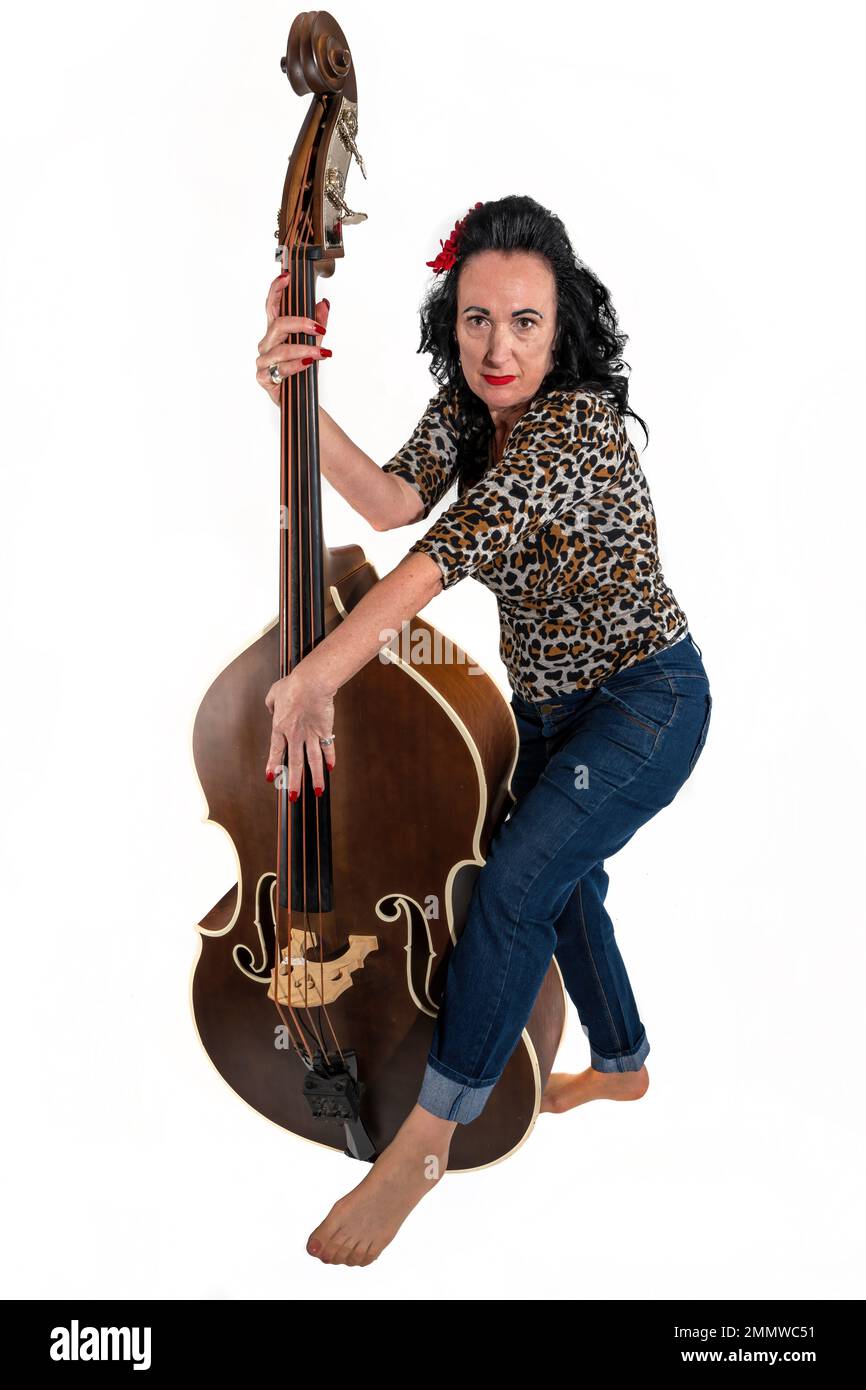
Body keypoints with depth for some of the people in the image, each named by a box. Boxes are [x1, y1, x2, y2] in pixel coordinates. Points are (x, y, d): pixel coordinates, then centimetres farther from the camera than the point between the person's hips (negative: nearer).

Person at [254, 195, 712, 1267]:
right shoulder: (467, 404, -2)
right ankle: (621, 1063, 46)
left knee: (512, 887, -20)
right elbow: (396, 503, -19)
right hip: (548, 701, 9)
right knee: (558, 880, 20)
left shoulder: (575, 424, -28)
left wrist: (314, 676, -44)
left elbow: (449, 550, -39)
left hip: (643, 704, -9)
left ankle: (426, 1136, -4)